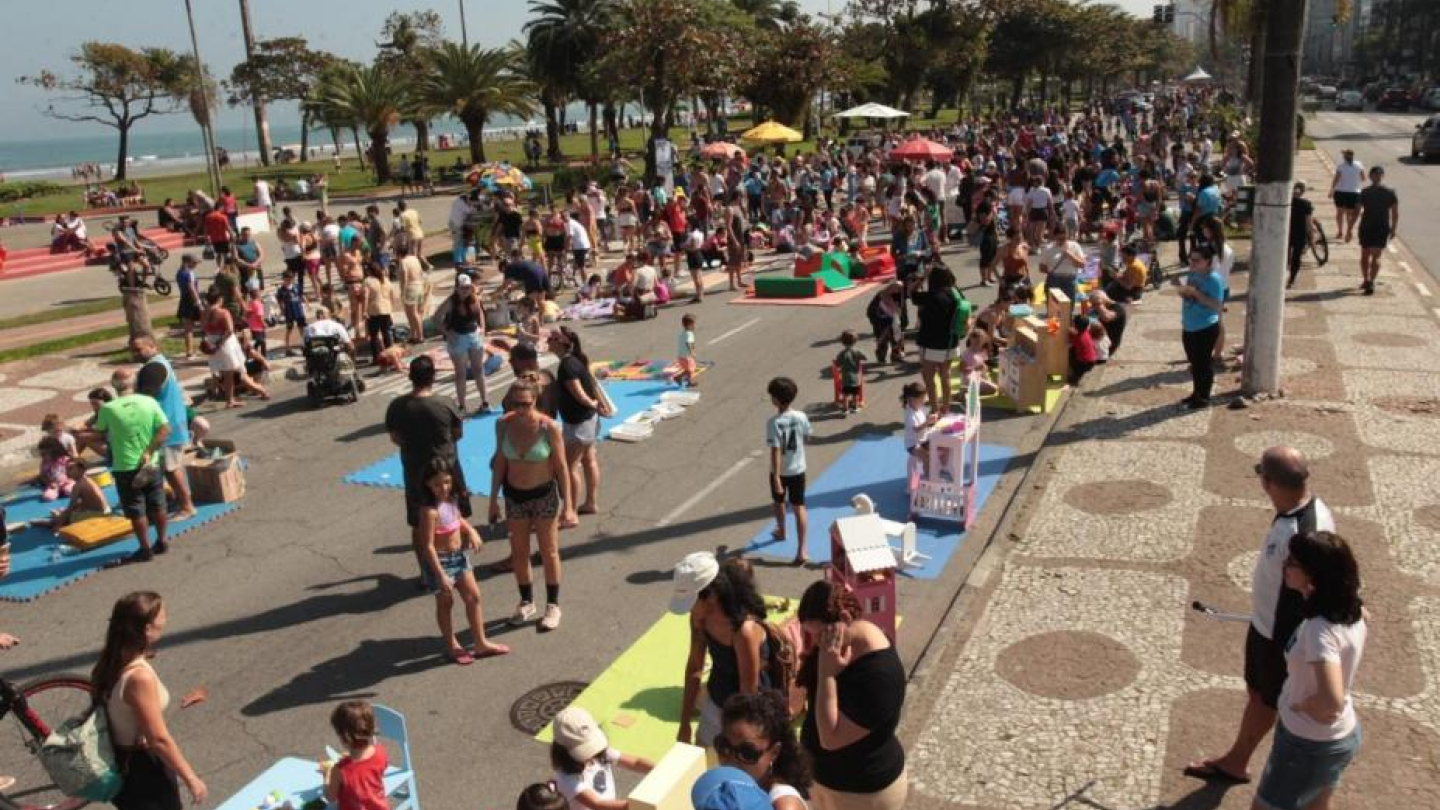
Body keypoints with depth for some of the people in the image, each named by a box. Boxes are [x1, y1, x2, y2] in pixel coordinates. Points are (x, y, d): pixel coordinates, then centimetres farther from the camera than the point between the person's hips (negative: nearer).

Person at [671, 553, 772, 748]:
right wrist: (684, 723, 5)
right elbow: (694, 666, 2)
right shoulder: (701, 617, -13)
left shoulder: (745, 630, -34)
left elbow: (749, 695, -25)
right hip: (714, 704, 6)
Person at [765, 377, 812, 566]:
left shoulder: (773, 422, -23)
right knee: (799, 507, 5)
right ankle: (801, 550, -1)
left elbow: (775, 451, -25)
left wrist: (776, 477, -22)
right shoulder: (801, 417, -11)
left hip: (780, 470, -2)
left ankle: (781, 531, 50)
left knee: (779, 502, 24)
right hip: (798, 469, 2)